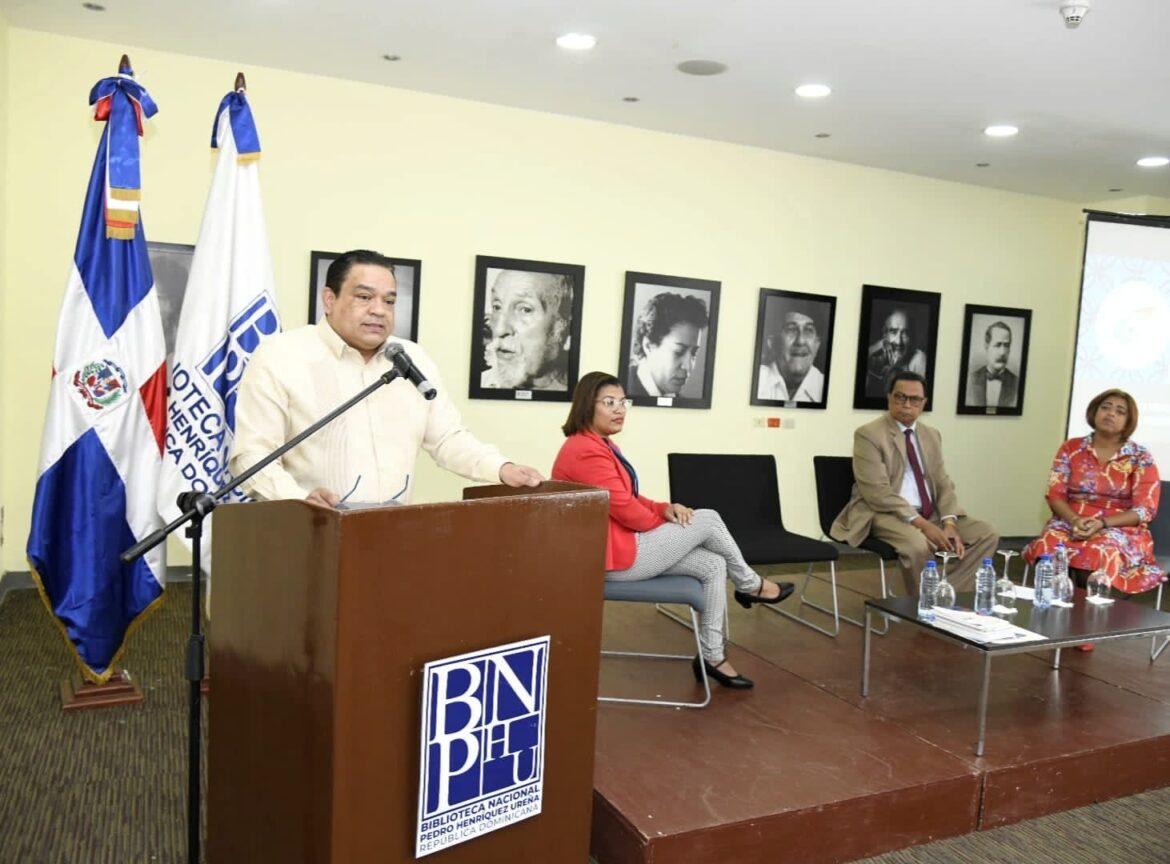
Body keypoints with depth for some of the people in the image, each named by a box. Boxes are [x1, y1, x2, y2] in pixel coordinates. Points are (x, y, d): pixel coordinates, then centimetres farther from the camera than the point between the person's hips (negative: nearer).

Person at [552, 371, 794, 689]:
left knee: (713, 566, 5)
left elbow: (629, 497, 16)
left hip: (622, 544, 11)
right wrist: (664, 522, -4)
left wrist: (663, 508, -4)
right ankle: (751, 586, 18)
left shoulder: (601, 445, 13)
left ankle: (711, 656, 11)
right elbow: (625, 509, -23)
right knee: (708, 520, -5)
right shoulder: (586, 451, -22)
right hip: (615, 556, -11)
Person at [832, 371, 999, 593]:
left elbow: (943, 485, 11)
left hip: (930, 514, 7)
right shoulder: (868, 434, -10)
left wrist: (949, 523, -9)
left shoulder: (931, 435, 13)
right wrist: (922, 524, -23)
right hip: (885, 514, -7)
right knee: (918, 544, -34)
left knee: (987, 534, -6)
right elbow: (879, 493, -17)